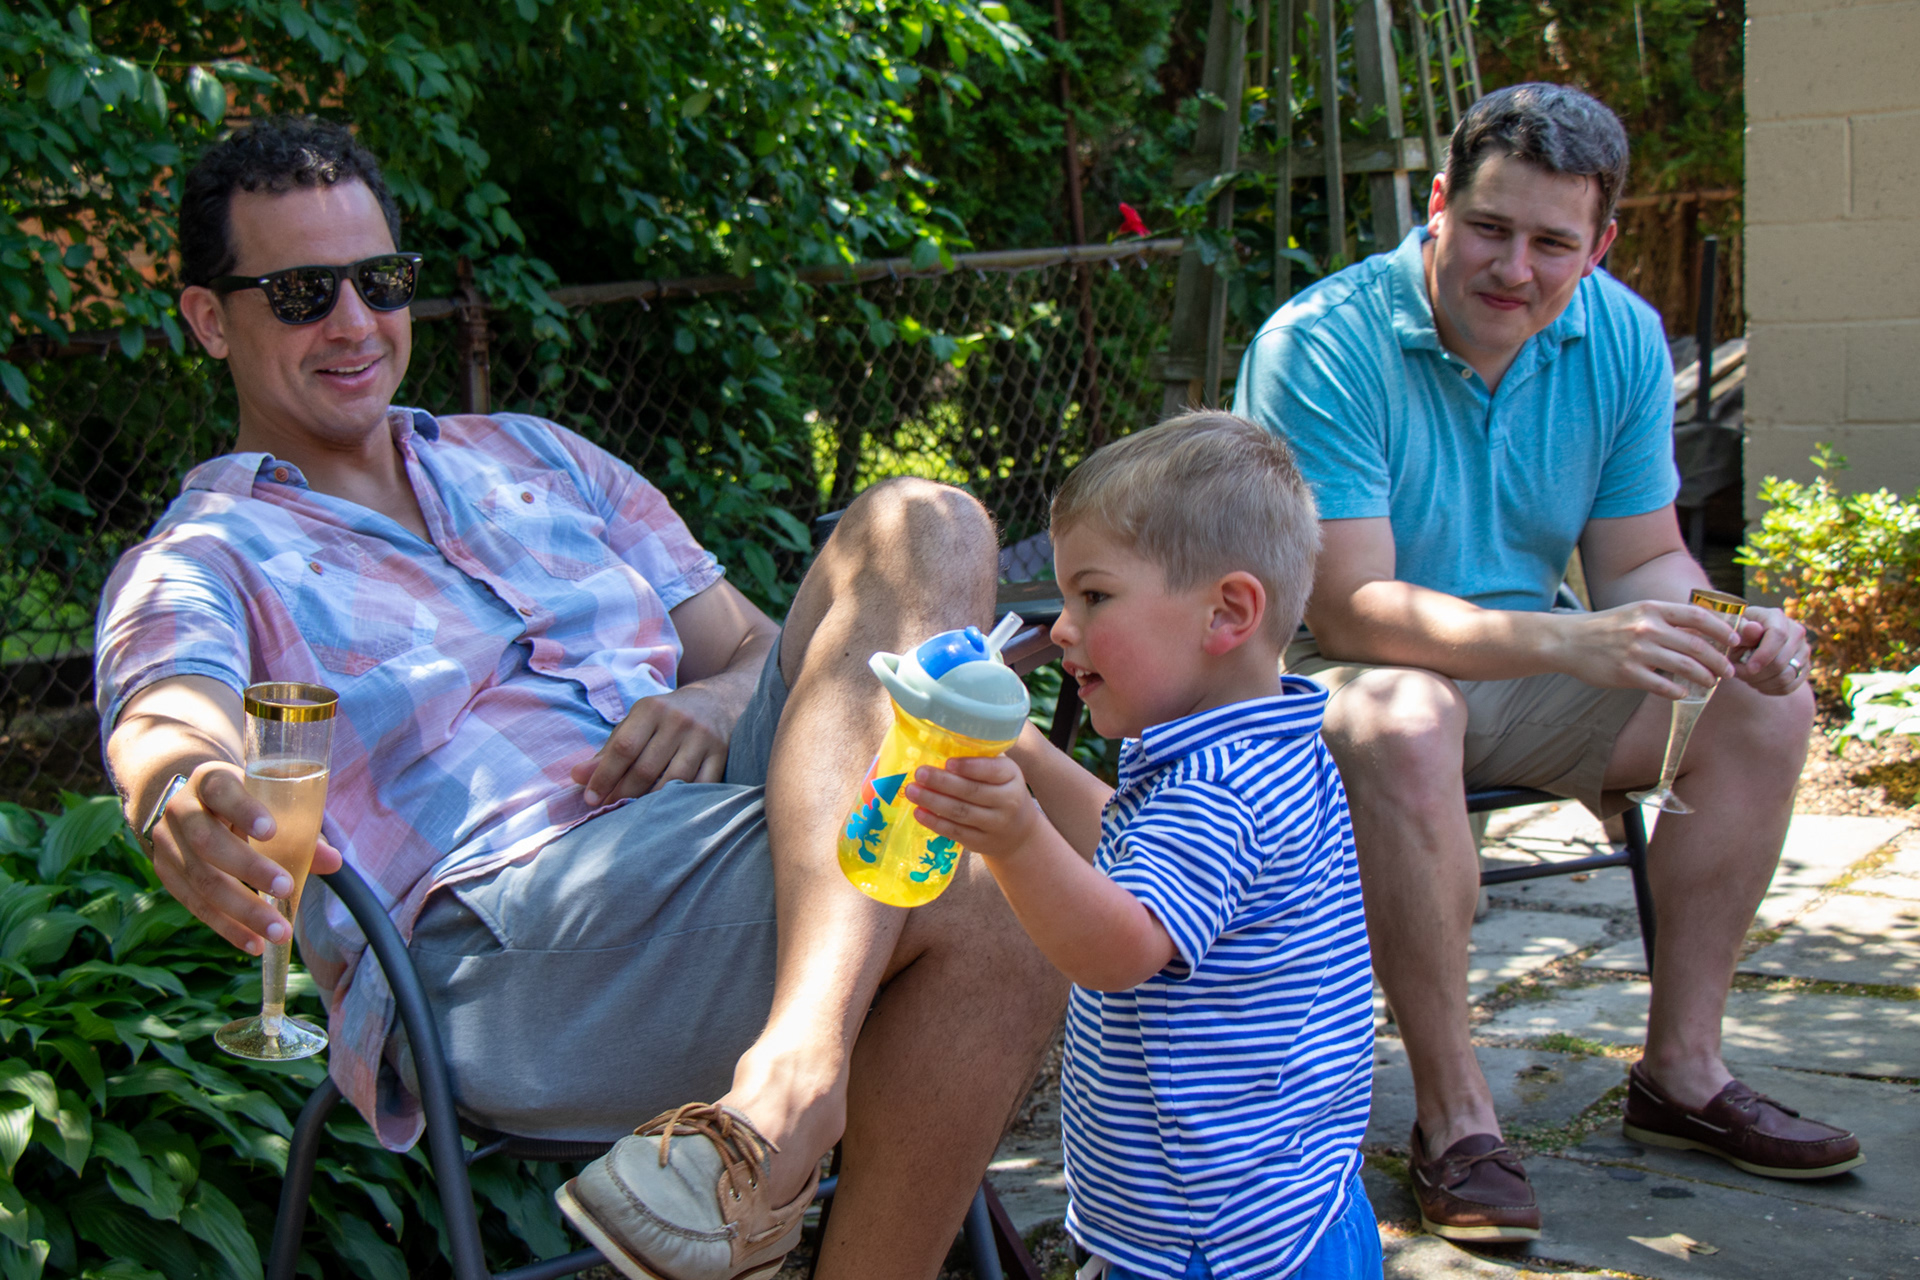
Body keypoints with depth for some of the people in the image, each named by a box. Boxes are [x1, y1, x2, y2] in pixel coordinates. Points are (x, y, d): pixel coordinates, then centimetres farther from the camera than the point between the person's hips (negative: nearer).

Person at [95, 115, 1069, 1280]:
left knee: (918, 527, -21)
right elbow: (168, 720, -14)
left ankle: (794, 1064, -35)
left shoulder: (532, 459, 28)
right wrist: (185, 800, -40)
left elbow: (757, 649, 24)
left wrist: (713, 708, -3)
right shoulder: (200, 565, 11)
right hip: (499, 935, -7)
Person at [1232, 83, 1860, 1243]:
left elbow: (1643, 560, 3)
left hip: (1518, 677, 6)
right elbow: (1350, 607, -28)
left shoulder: (1623, 339, -3)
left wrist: (1726, 631, -21)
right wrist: (1566, 642, -40)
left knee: (1767, 702, -11)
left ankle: (1682, 1069, -1)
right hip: (1334, 677, -6)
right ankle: (1454, 1115, -26)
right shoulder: (1320, 346, -22)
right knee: (1404, 728, -39)